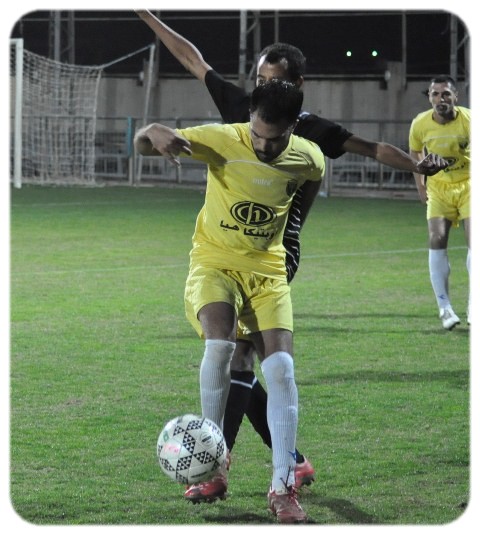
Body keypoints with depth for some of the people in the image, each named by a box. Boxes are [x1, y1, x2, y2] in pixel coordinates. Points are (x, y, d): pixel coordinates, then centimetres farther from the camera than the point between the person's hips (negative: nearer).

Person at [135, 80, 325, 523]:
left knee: (281, 369, -12)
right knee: (220, 342, -30)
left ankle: (283, 486, -8)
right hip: (215, 261, -2)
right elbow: (141, 144, -19)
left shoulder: (309, 159, -9)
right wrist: (157, 134, -42)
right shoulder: (221, 140, -18)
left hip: (268, 270, 3)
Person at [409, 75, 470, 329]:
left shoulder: (469, 120, -19)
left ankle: (474, 306, 4)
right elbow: (415, 153, 9)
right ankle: (444, 307, -6)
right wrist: (420, 185, 8)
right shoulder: (420, 124, -11)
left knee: (475, 241, -10)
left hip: (468, 185, -2)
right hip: (438, 189, 2)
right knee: (437, 241, -11)